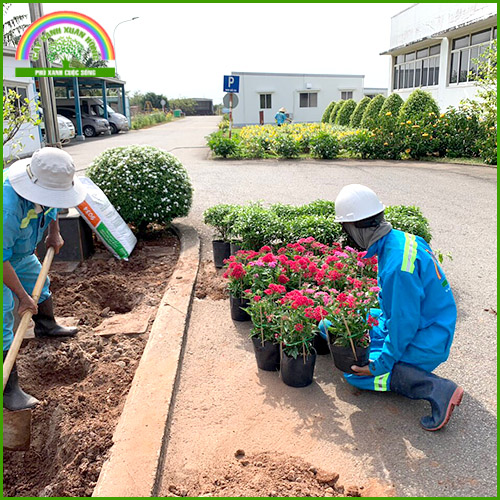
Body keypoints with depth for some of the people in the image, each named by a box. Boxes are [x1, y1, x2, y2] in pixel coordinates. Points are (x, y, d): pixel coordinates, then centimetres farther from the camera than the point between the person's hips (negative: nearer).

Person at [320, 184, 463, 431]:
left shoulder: (398, 265, -33)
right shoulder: (401, 239, -3)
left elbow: (404, 324, -26)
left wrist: (381, 364, -16)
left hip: (423, 343, -9)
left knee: (355, 373, -10)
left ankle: (437, 389, -13)